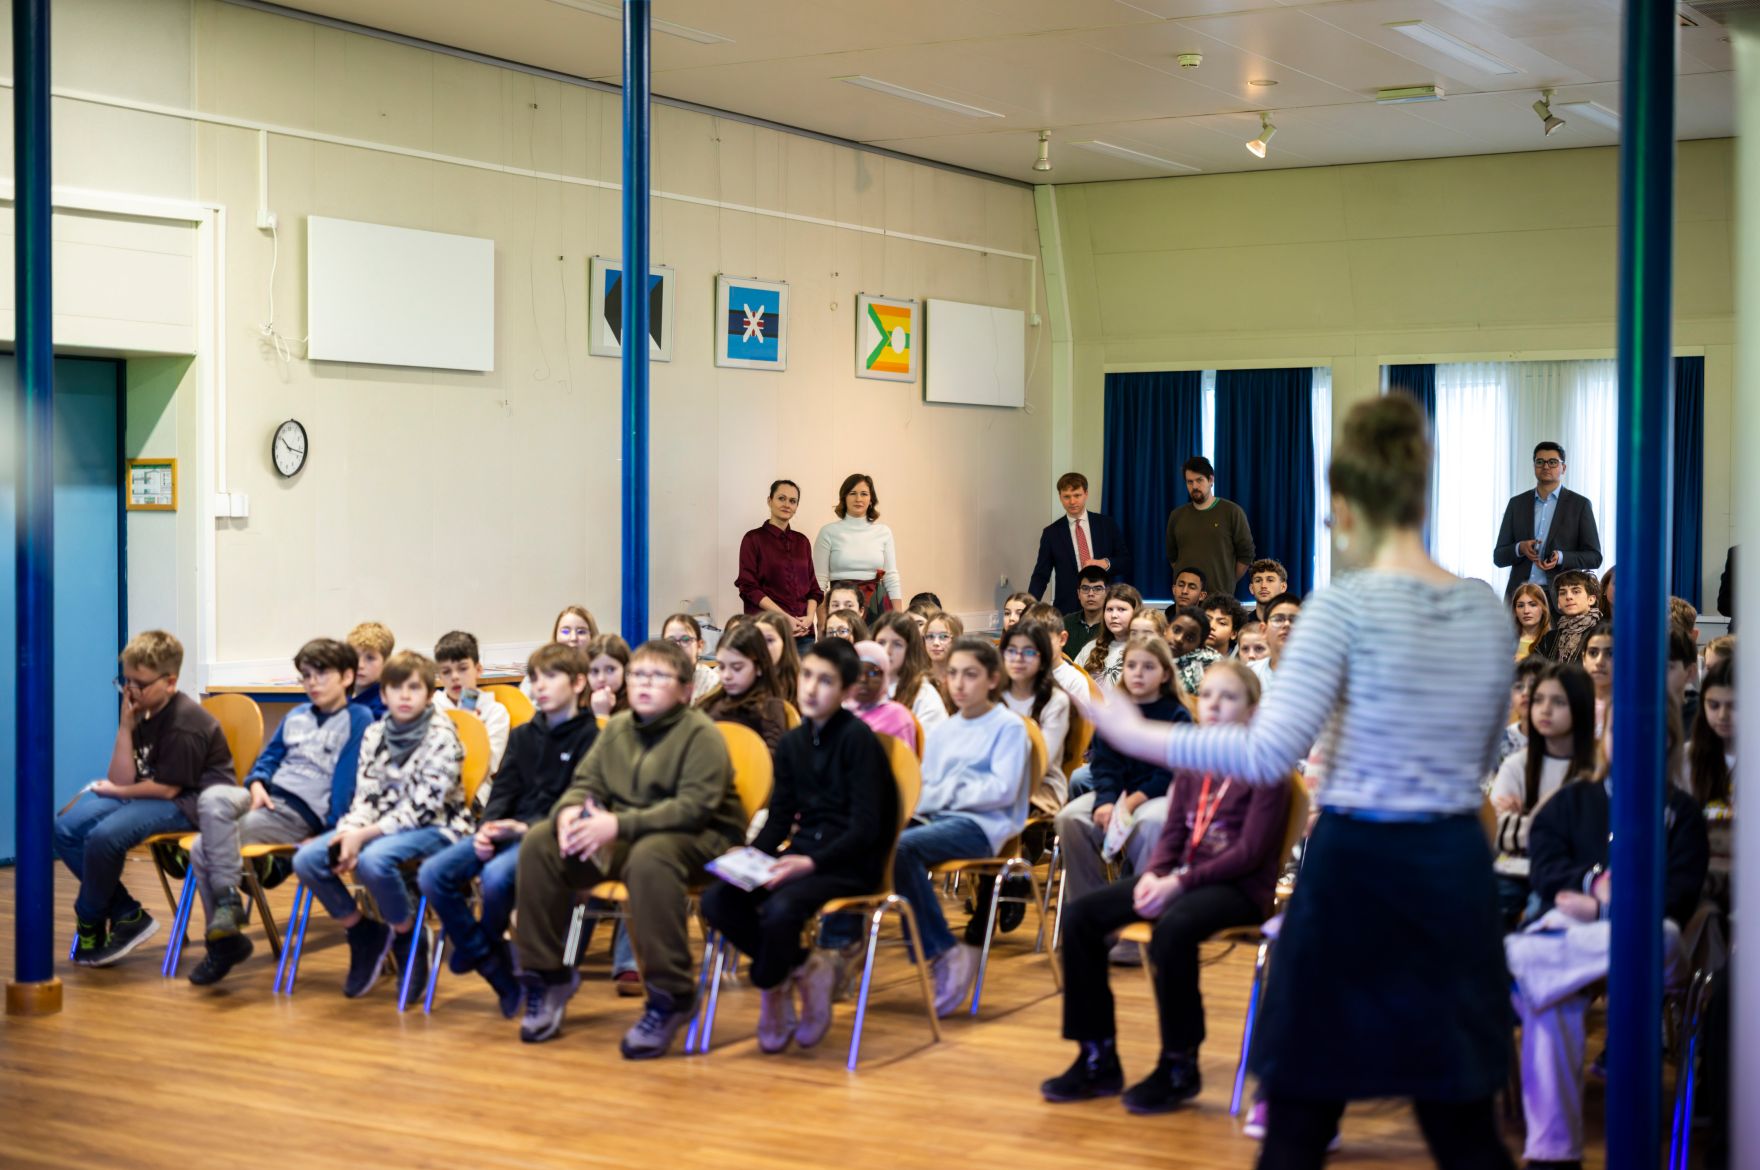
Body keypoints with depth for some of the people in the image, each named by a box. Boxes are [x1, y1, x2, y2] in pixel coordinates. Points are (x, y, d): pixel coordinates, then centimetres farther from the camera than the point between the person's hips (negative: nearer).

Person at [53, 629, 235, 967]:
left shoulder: (184, 723, -19)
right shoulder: (141, 713, 4)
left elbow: (167, 788, -19)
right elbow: (121, 779, -2)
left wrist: (116, 791, -6)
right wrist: (125, 727, -10)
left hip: (191, 802, -9)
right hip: (148, 794, 9)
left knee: (105, 835, -29)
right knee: (65, 829, -6)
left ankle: (89, 925, -3)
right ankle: (128, 916, -1)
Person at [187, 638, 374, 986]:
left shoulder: (358, 719, -2)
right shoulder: (295, 716, 21)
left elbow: (348, 778, -9)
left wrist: (334, 830, -17)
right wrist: (256, 785, 3)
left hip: (302, 814, -7)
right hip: (267, 796, 7)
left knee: (205, 848, -23)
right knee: (212, 798, -24)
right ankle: (226, 900, -18)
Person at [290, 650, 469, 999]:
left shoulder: (442, 736, -11)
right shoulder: (374, 735, 7)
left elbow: (421, 807, -17)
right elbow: (365, 797, 3)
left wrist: (363, 837, -22)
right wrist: (349, 834, -19)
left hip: (434, 827, -6)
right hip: (381, 827, 6)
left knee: (372, 860, -36)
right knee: (306, 859, -13)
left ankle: (410, 939, -10)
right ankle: (364, 934, 5)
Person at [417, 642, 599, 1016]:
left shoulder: (590, 737, -2)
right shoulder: (522, 735, 21)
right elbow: (503, 791, 12)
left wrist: (526, 828, -20)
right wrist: (487, 828, -8)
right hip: (507, 831, 7)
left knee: (496, 875, -36)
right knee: (432, 874, -15)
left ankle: (477, 948, -2)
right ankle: (496, 969, -7)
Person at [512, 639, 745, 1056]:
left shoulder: (701, 734, -11)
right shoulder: (616, 729, 12)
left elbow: (694, 806, -23)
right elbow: (586, 783, 9)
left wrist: (620, 824, -30)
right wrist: (570, 810, -18)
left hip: (697, 839, -7)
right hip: (622, 838, 7)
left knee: (649, 857, -41)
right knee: (539, 842, -11)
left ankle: (670, 997, -30)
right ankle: (547, 975, -1)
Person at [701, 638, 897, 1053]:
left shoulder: (858, 739, -9)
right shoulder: (793, 742, 11)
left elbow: (864, 827, -14)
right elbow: (779, 817, 12)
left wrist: (812, 863, -27)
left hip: (852, 863, -7)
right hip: (802, 852, 7)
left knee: (781, 907, -34)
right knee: (716, 900, -17)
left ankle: (772, 986, -3)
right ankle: (803, 969, -3)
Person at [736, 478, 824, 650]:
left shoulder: (802, 541, 16)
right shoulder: (753, 539, 1)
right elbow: (749, 588, -5)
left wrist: (809, 617, -3)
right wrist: (785, 617, -13)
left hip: (803, 629, 4)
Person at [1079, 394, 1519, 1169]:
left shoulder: (1344, 605, -12)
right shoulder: (1488, 608, 5)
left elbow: (1269, 756, -20)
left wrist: (1137, 735, -12)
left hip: (1357, 871, -5)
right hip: (1456, 871, 5)